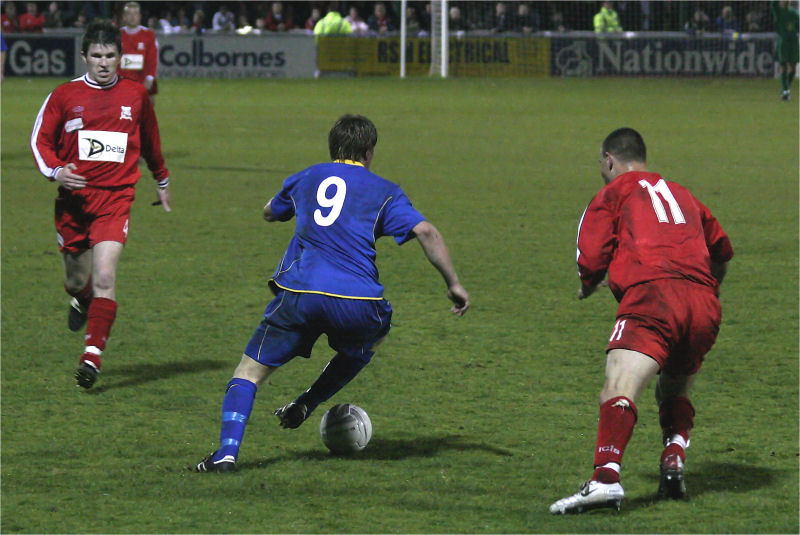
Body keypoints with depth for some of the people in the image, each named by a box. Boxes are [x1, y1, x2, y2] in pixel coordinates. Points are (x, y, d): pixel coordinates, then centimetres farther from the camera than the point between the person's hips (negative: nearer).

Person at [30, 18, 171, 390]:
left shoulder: (135, 95, 6)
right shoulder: (65, 95, 1)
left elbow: (150, 141, 22)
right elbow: (40, 139, 7)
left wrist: (162, 182, 34)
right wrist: (55, 170, -12)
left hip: (115, 198, -1)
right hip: (73, 198, 1)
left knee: (104, 279, -17)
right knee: (76, 282, 11)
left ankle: (92, 355, -17)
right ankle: (83, 301, 49)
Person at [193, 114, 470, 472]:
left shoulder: (306, 179, 21)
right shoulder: (383, 191, 13)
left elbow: (270, 213, 40)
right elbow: (426, 232, -1)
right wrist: (453, 284, 5)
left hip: (297, 293, 1)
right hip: (356, 303, -1)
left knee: (249, 372, 8)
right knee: (373, 334, 35)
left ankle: (227, 451, -15)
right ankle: (307, 404, 25)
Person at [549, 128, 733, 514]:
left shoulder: (614, 193, 14)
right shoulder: (681, 195, 31)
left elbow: (591, 260, 4)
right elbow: (722, 250, 43)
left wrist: (588, 287, 27)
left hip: (652, 297, -6)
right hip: (704, 307, 6)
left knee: (619, 388, -19)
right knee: (675, 392, 28)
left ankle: (606, 478, -39)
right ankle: (674, 459, 5)